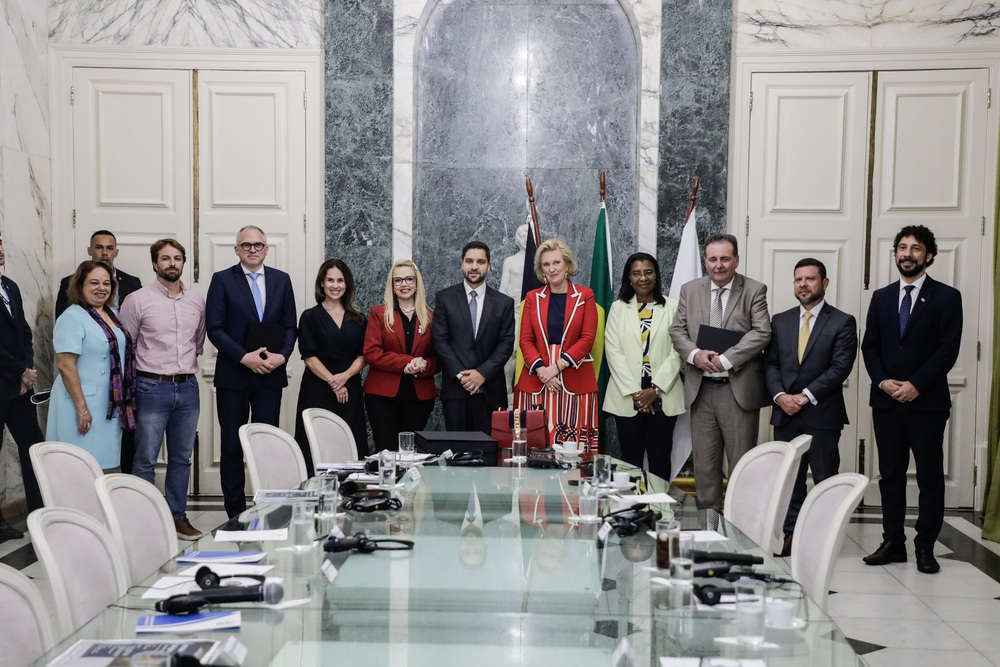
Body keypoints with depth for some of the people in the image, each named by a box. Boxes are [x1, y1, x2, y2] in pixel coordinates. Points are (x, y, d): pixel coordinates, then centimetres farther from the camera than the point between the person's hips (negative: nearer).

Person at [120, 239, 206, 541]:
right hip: (152, 388, -4)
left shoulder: (197, 301, 7)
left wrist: (187, 369, 12)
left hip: (188, 388, 4)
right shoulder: (137, 300, -5)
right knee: (145, 460, -1)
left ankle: (178, 516, 21)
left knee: (182, 458, 11)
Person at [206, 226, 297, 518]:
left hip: (270, 374, 2)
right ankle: (235, 513, 13)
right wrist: (244, 357, -16)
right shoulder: (222, 280, 1)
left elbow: (290, 327, 9)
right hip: (233, 374, -2)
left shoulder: (281, 280, 9)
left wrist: (281, 356, -10)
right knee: (232, 447, 4)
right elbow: (214, 328, -6)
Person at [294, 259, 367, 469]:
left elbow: (362, 356, 6)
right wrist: (332, 381, -12)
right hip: (318, 391, -3)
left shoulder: (357, 319, 11)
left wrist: (344, 376, -11)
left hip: (350, 391, 3)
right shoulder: (310, 316, 3)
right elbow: (309, 357, -4)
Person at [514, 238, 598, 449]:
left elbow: (587, 338, -1)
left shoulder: (585, 296, 6)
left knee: (573, 445, -5)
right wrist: (541, 369, -10)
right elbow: (525, 340, 6)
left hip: (574, 381, -1)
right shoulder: (532, 297, 11)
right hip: (536, 382, 2)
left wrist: (558, 365, -11)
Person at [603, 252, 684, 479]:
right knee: (631, 458, 5)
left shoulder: (672, 308, 4)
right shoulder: (618, 308, 7)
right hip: (627, 397, 1)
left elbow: (677, 352, -2)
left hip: (662, 396, -1)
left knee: (660, 457, 4)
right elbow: (613, 352, -1)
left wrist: (655, 389, -11)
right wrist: (634, 392, -10)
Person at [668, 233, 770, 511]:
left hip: (738, 390, -3)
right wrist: (694, 354, -13)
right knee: (704, 464, 10)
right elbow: (677, 330, 7)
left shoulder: (754, 290, -1)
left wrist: (725, 359, -18)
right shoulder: (690, 290, 10)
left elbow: (761, 333, -10)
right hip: (700, 390, 3)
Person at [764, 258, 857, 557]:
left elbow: (840, 367, -9)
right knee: (788, 478, 7)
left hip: (823, 414, -4)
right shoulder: (780, 321, 13)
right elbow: (770, 363, 8)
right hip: (785, 413, 4)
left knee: (825, 480, 2)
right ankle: (791, 534, 14)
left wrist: (806, 395, -15)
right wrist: (779, 395, -9)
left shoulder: (842, 322, 0)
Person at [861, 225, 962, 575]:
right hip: (886, 401, 4)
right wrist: (882, 381, -7)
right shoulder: (881, 297, 12)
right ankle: (893, 543, 15)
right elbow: (869, 346, 9)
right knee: (890, 474, 8)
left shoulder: (946, 297, 0)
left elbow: (948, 349, -7)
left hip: (926, 401, -4)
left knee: (930, 477, 2)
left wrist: (916, 385, -14)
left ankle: (925, 547, 9)